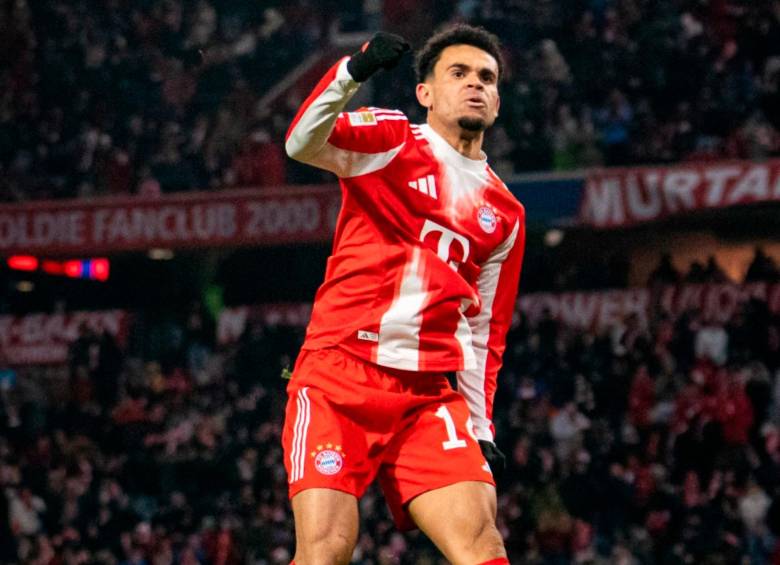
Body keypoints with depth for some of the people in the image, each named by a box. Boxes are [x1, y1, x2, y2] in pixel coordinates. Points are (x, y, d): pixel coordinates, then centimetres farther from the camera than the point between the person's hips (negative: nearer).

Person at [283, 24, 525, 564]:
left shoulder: (505, 215, 18)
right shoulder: (391, 140, 6)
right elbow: (303, 144, -15)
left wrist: (482, 429, 15)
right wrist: (351, 73, -32)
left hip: (429, 396, 4)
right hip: (337, 377, -4)